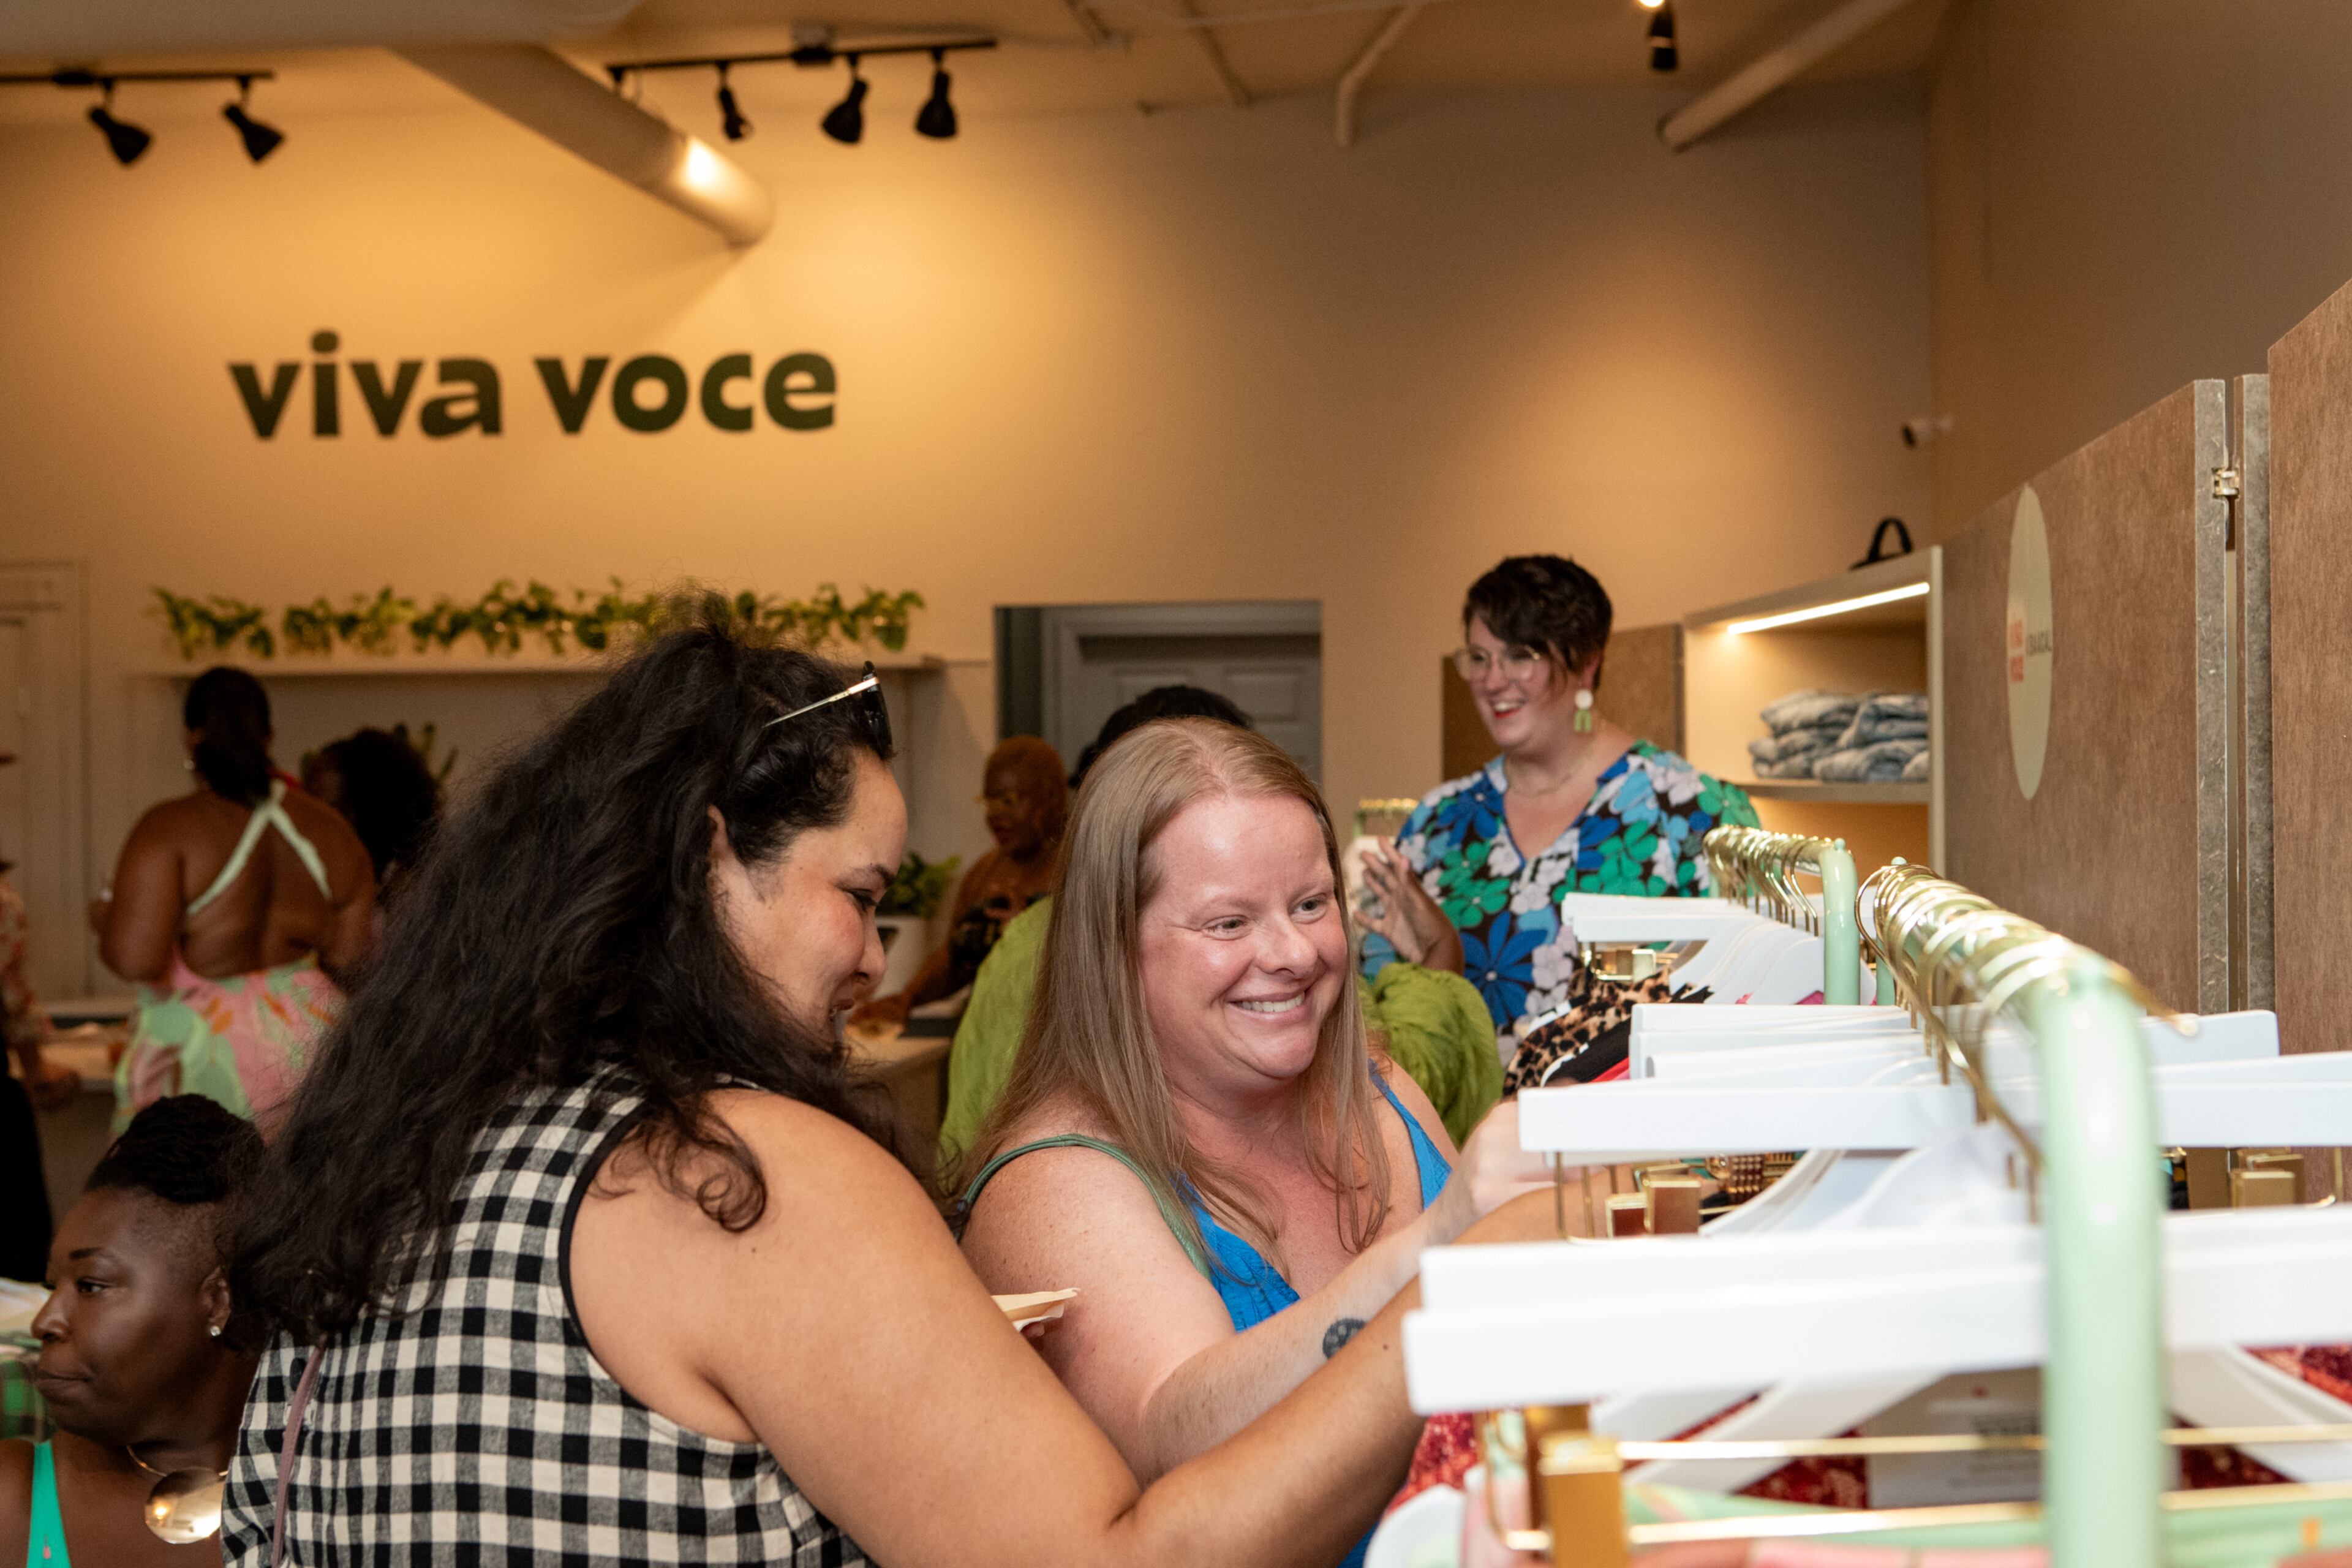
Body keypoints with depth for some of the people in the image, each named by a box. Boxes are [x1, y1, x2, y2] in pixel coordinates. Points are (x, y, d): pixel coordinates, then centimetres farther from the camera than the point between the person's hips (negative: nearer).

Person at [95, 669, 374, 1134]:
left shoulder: (168, 828, -11)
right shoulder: (327, 830, 4)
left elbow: (135, 958, -17)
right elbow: (351, 956, 6)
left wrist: (106, 919, 4)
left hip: (199, 1053, -4)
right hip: (309, 1040, 4)